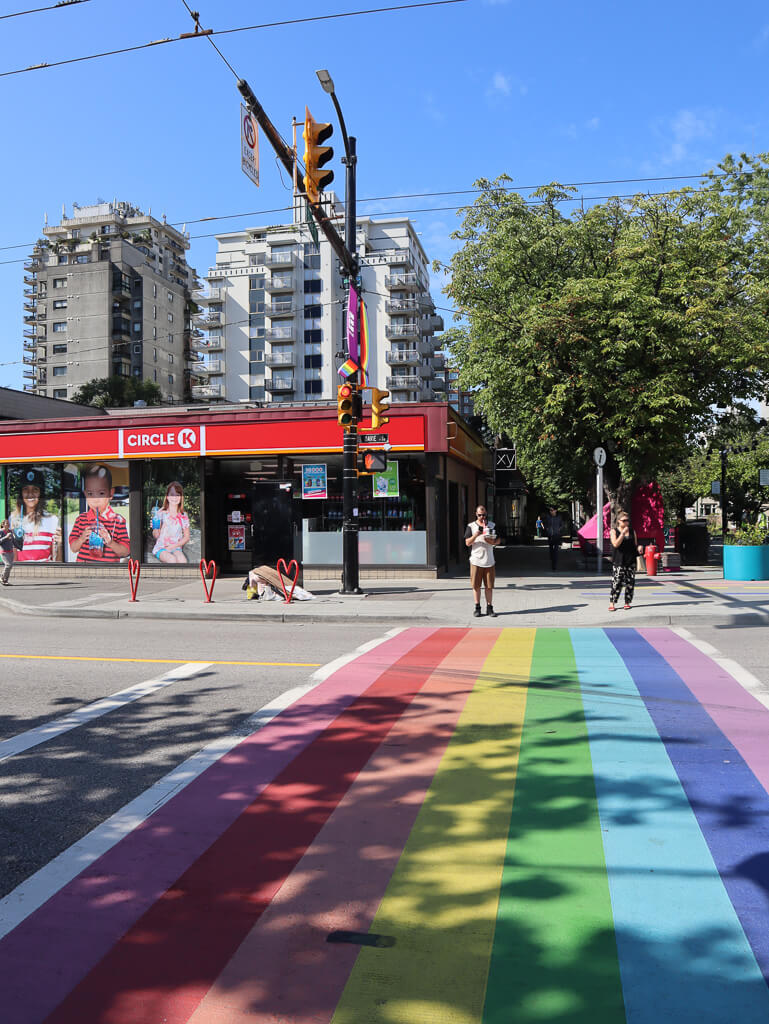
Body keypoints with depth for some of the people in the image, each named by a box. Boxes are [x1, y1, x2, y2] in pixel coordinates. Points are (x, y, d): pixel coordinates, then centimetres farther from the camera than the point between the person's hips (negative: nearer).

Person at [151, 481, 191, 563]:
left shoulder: (183, 516, 5)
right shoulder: (161, 513, 0)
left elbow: (186, 537, 9)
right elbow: (156, 536, 2)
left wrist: (172, 546, -5)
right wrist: (155, 528, -21)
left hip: (176, 548, 2)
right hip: (161, 548, -2)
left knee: (182, 560, -31)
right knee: (173, 559, -32)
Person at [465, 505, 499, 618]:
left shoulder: (492, 525, 10)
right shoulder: (471, 526, 3)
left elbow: (498, 540, 13)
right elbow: (467, 543, -3)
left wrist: (492, 541, -9)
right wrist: (476, 535, -19)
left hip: (489, 561, 2)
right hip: (476, 560, -2)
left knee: (489, 586, 3)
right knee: (476, 586, 2)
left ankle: (489, 607, 11)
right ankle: (477, 607, 12)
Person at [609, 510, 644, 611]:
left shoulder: (632, 531, 12)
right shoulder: (614, 531, 1)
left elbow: (635, 544, 18)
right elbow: (616, 544, -13)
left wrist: (639, 547, -5)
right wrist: (623, 533, -16)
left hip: (631, 561, 4)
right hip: (618, 562, -4)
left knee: (630, 583, 2)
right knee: (617, 582, -10)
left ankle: (627, 603, 12)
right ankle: (612, 603, -5)